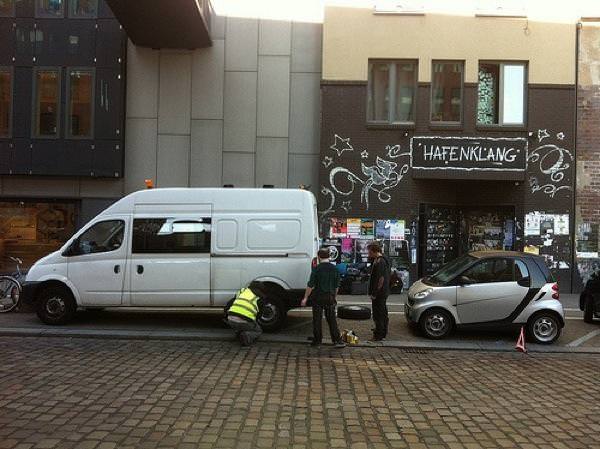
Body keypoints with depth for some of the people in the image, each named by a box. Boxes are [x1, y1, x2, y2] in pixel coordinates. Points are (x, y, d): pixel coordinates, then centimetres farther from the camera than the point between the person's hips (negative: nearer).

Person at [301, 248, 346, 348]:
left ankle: (317, 340, 12)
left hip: (318, 297, -4)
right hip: (330, 297, 4)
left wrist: (305, 298, -5)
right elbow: (337, 286, 10)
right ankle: (338, 340, 4)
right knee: (332, 319, 8)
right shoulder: (334, 269, 4)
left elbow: (310, 285, -11)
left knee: (317, 319, 6)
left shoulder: (317, 269, -11)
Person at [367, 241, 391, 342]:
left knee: (378, 315, -3)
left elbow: (380, 279, -25)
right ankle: (383, 332, 32)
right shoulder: (383, 259, 12)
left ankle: (378, 335, 3)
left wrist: (374, 293, -21)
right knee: (383, 313, 20)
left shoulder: (379, 262, -22)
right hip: (383, 292, 11)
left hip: (379, 293, -11)